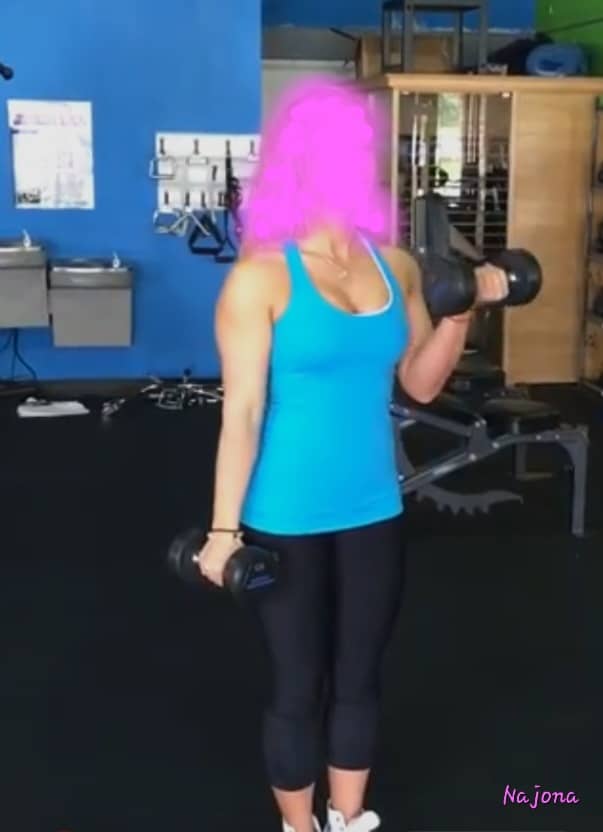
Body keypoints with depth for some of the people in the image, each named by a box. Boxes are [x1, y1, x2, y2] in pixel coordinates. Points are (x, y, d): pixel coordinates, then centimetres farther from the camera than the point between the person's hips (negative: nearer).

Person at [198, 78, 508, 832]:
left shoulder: (394, 265, 1)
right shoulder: (261, 277, -14)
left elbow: (419, 382, 9)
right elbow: (242, 411, -14)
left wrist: (461, 310, -5)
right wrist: (224, 528, -14)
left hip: (374, 510, 5)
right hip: (287, 519, -5)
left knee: (360, 675, 18)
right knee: (298, 685, 11)